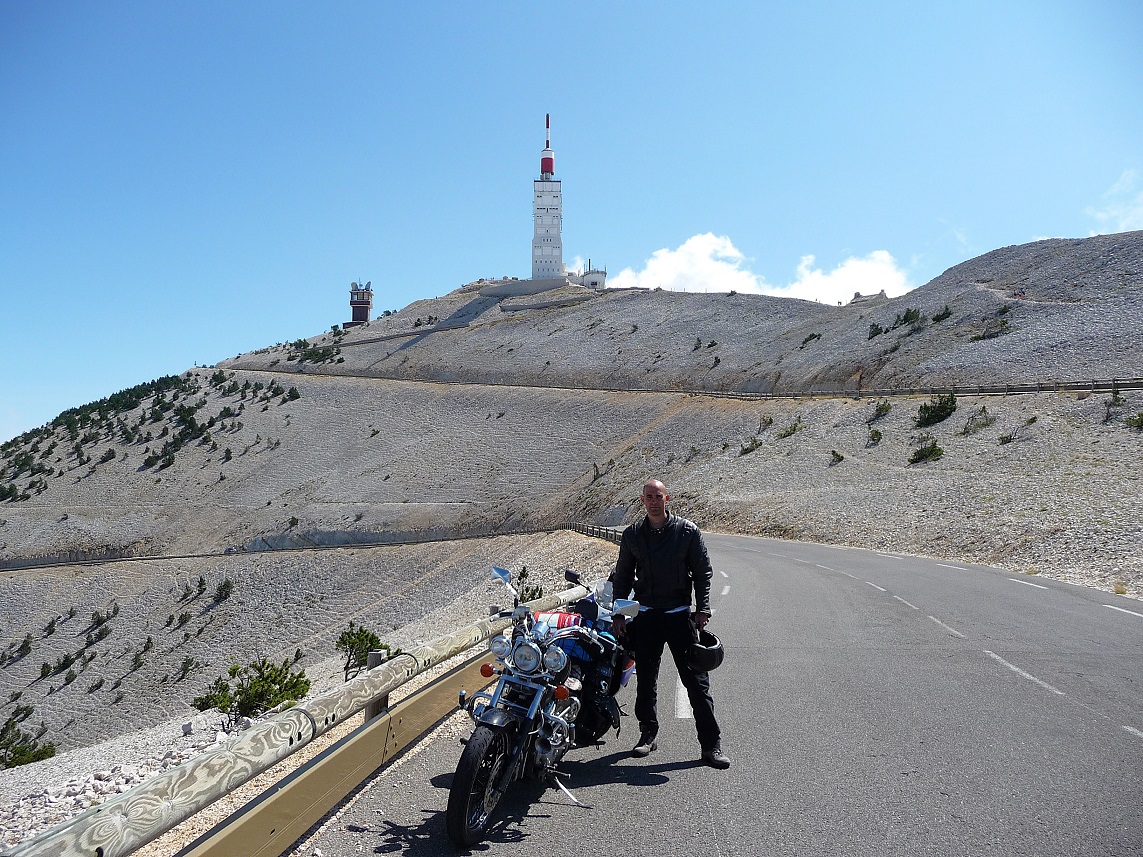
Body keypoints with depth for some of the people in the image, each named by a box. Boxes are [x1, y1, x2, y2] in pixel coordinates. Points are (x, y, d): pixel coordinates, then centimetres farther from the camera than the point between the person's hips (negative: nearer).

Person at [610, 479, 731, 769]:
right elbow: (622, 577, 14)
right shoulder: (632, 534, 6)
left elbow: (703, 572, 2)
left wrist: (702, 610, -5)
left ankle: (711, 744, 2)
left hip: (680, 615, -2)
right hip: (645, 616, 3)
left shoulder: (687, 530, -1)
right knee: (646, 680, 10)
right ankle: (648, 734, 27)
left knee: (696, 680, -4)